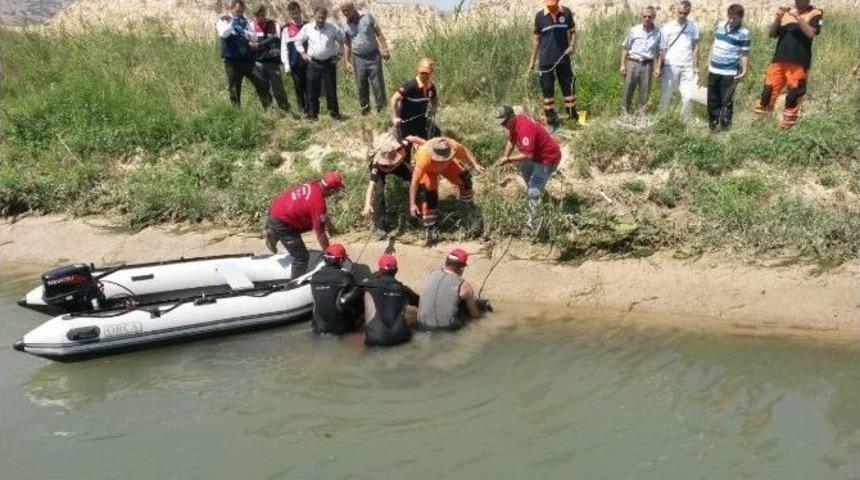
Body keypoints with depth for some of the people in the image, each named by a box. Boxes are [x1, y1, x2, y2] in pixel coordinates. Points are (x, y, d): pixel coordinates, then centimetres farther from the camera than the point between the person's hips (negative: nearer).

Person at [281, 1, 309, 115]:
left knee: (309, 88, -1)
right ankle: (302, 111, 10)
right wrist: (286, 64, -5)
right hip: (295, 64, 0)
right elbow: (284, 47, 2)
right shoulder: (286, 29, 4)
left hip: (308, 62, 0)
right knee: (298, 89, 3)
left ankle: (310, 111, 4)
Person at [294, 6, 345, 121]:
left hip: (329, 63, -1)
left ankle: (334, 114, 12)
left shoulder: (333, 29, -4)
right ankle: (312, 114, 13)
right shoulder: (307, 28, 0)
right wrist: (303, 53, 8)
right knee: (312, 90, 5)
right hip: (313, 63, 1)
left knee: (330, 90, 1)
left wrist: (338, 53, 5)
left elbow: (343, 40, 10)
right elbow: (298, 41, 14)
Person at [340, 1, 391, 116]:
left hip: (373, 56, -2)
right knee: (361, 86, 5)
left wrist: (385, 49, -7)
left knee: (377, 84, -2)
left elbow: (379, 33, 1)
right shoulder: (345, 25, 4)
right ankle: (364, 109, 17)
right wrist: (347, 62, 6)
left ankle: (381, 108, 4)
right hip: (358, 58, 2)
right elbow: (347, 45, 10)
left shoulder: (367, 17, -2)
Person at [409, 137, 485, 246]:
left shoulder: (453, 146, -40)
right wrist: (412, 204, -42)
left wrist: (475, 164, -31)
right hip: (428, 169, -3)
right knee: (427, 196, -18)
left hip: (447, 164, 4)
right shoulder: (424, 157, -47)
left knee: (464, 179, -4)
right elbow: (414, 181, -40)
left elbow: (466, 152, -15)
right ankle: (431, 230, -6)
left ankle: (467, 205, 28)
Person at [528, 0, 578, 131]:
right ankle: (552, 121, 12)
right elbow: (536, 38, 5)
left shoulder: (566, 13, -2)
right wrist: (533, 59, 5)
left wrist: (572, 46, -10)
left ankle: (573, 116, 20)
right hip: (545, 60, -1)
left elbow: (572, 31, 9)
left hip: (563, 59, 1)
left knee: (568, 86, 7)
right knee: (547, 90, 3)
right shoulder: (539, 16, -3)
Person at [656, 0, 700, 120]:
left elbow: (695, 47, 4)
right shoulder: (667, 27, 1)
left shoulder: (693, 26, 3)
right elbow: (663, 49, 2)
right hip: (670, 66, 0)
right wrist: (659, 66, -3)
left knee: (688, 97, -5)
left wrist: (696, 67, 1)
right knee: (665, 96, 5)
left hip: (687, 67, 1)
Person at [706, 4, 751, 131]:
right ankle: (712, 124, 24)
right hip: (714, 70, 6)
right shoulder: (720, 26, 5)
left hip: (730, 72, -5)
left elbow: (745, 53, -8)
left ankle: (724, 126, 4)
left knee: (726, 101, -3)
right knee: (712, 99, 13)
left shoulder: (743, 33, -10)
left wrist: (744, 71, -13)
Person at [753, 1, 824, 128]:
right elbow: (771, 34, 11)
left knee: (794, 93, -3)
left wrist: (798, 17, -17)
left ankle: (787, 123, 3)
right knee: (769, 89, 0)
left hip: (798, 63, -3)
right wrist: (777, 19, -5)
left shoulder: (815, 14, 5)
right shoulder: (786, 12, 14)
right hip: (778, 60, 3)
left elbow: (810, 33, -12)